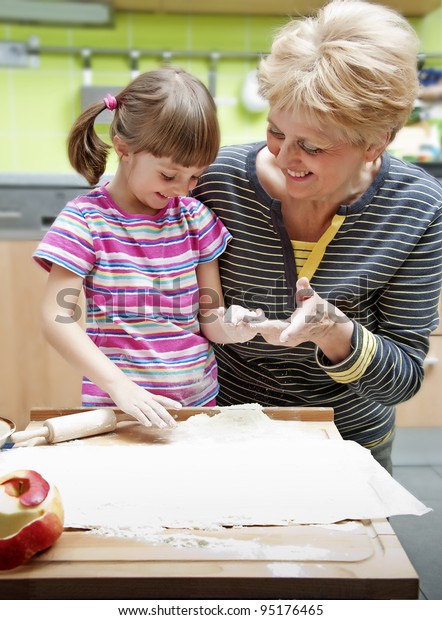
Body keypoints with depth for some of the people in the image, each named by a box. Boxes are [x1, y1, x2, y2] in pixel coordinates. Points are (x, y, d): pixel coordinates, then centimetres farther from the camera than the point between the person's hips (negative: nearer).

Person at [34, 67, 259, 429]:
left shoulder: (195, 217, 5)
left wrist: (241, 326, -17)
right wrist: (118, 385, -22)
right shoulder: (86, 220, -7)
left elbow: (211, 322, 5)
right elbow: (57, 319, -12)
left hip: (199, 400, 3)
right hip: (118, 408, -2)